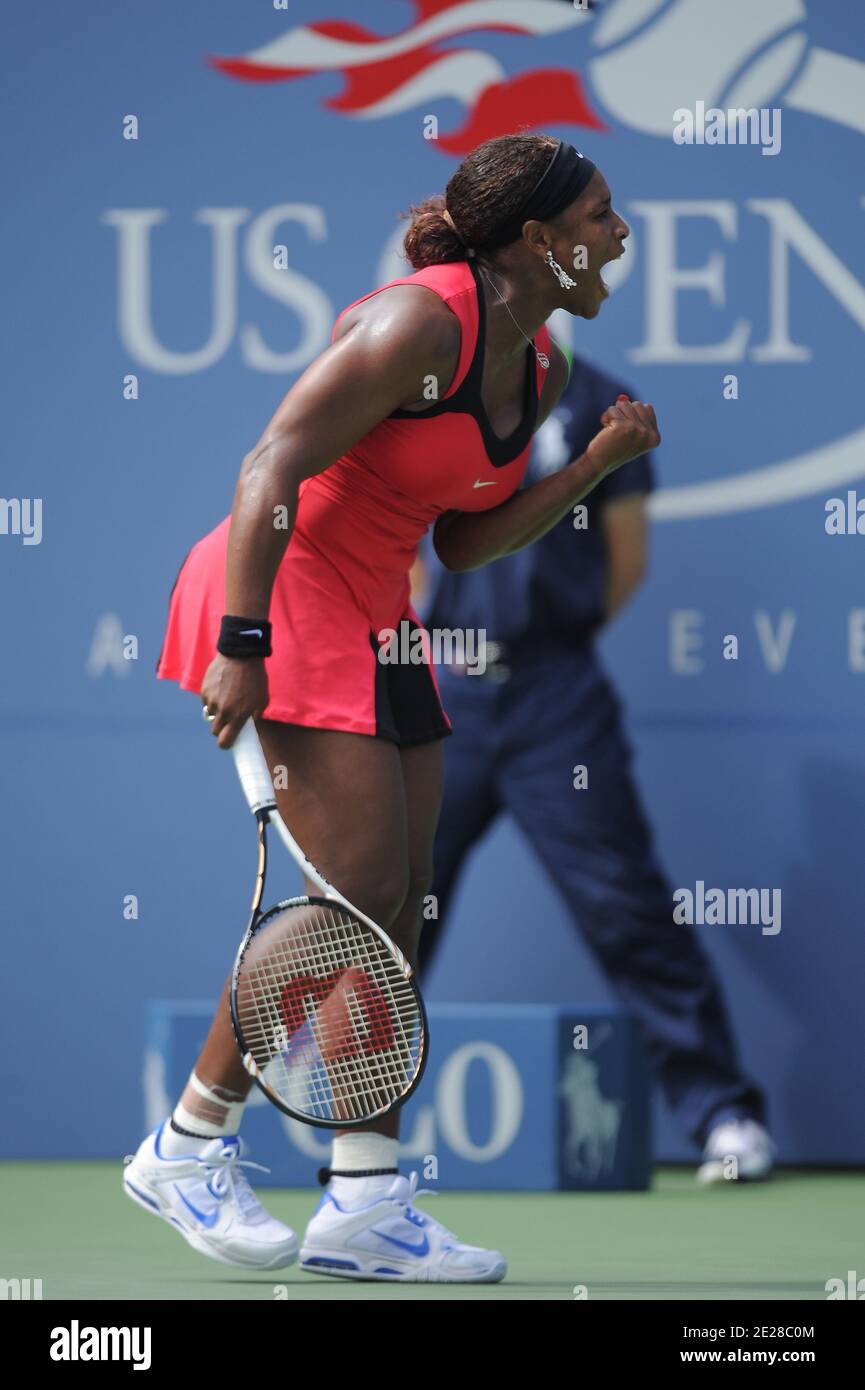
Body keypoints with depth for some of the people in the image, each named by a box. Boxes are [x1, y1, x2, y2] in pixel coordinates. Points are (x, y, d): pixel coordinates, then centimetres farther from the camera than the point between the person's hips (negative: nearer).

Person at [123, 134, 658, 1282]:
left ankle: (366, 1207, 6)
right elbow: (271, 468, -22)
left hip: (374, 624, 9)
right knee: (360, 888, -15)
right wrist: (243, 646, -28)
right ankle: (190, 1148, -2)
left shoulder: (539, 368, 9)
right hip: (279, 597, -9)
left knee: (396, 909, 4)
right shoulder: (420, 324, -19)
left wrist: (599, 461, 4)